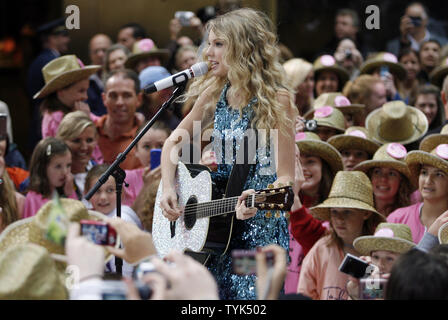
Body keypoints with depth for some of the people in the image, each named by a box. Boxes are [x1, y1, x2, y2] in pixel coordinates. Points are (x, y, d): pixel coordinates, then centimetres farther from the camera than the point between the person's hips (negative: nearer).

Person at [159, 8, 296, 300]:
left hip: (259, 229, -5)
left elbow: (286, 177, -16)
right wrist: (168, 189, 2)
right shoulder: (215, 92, 5)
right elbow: (175, 140, 17)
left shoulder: (276, 99, -12)